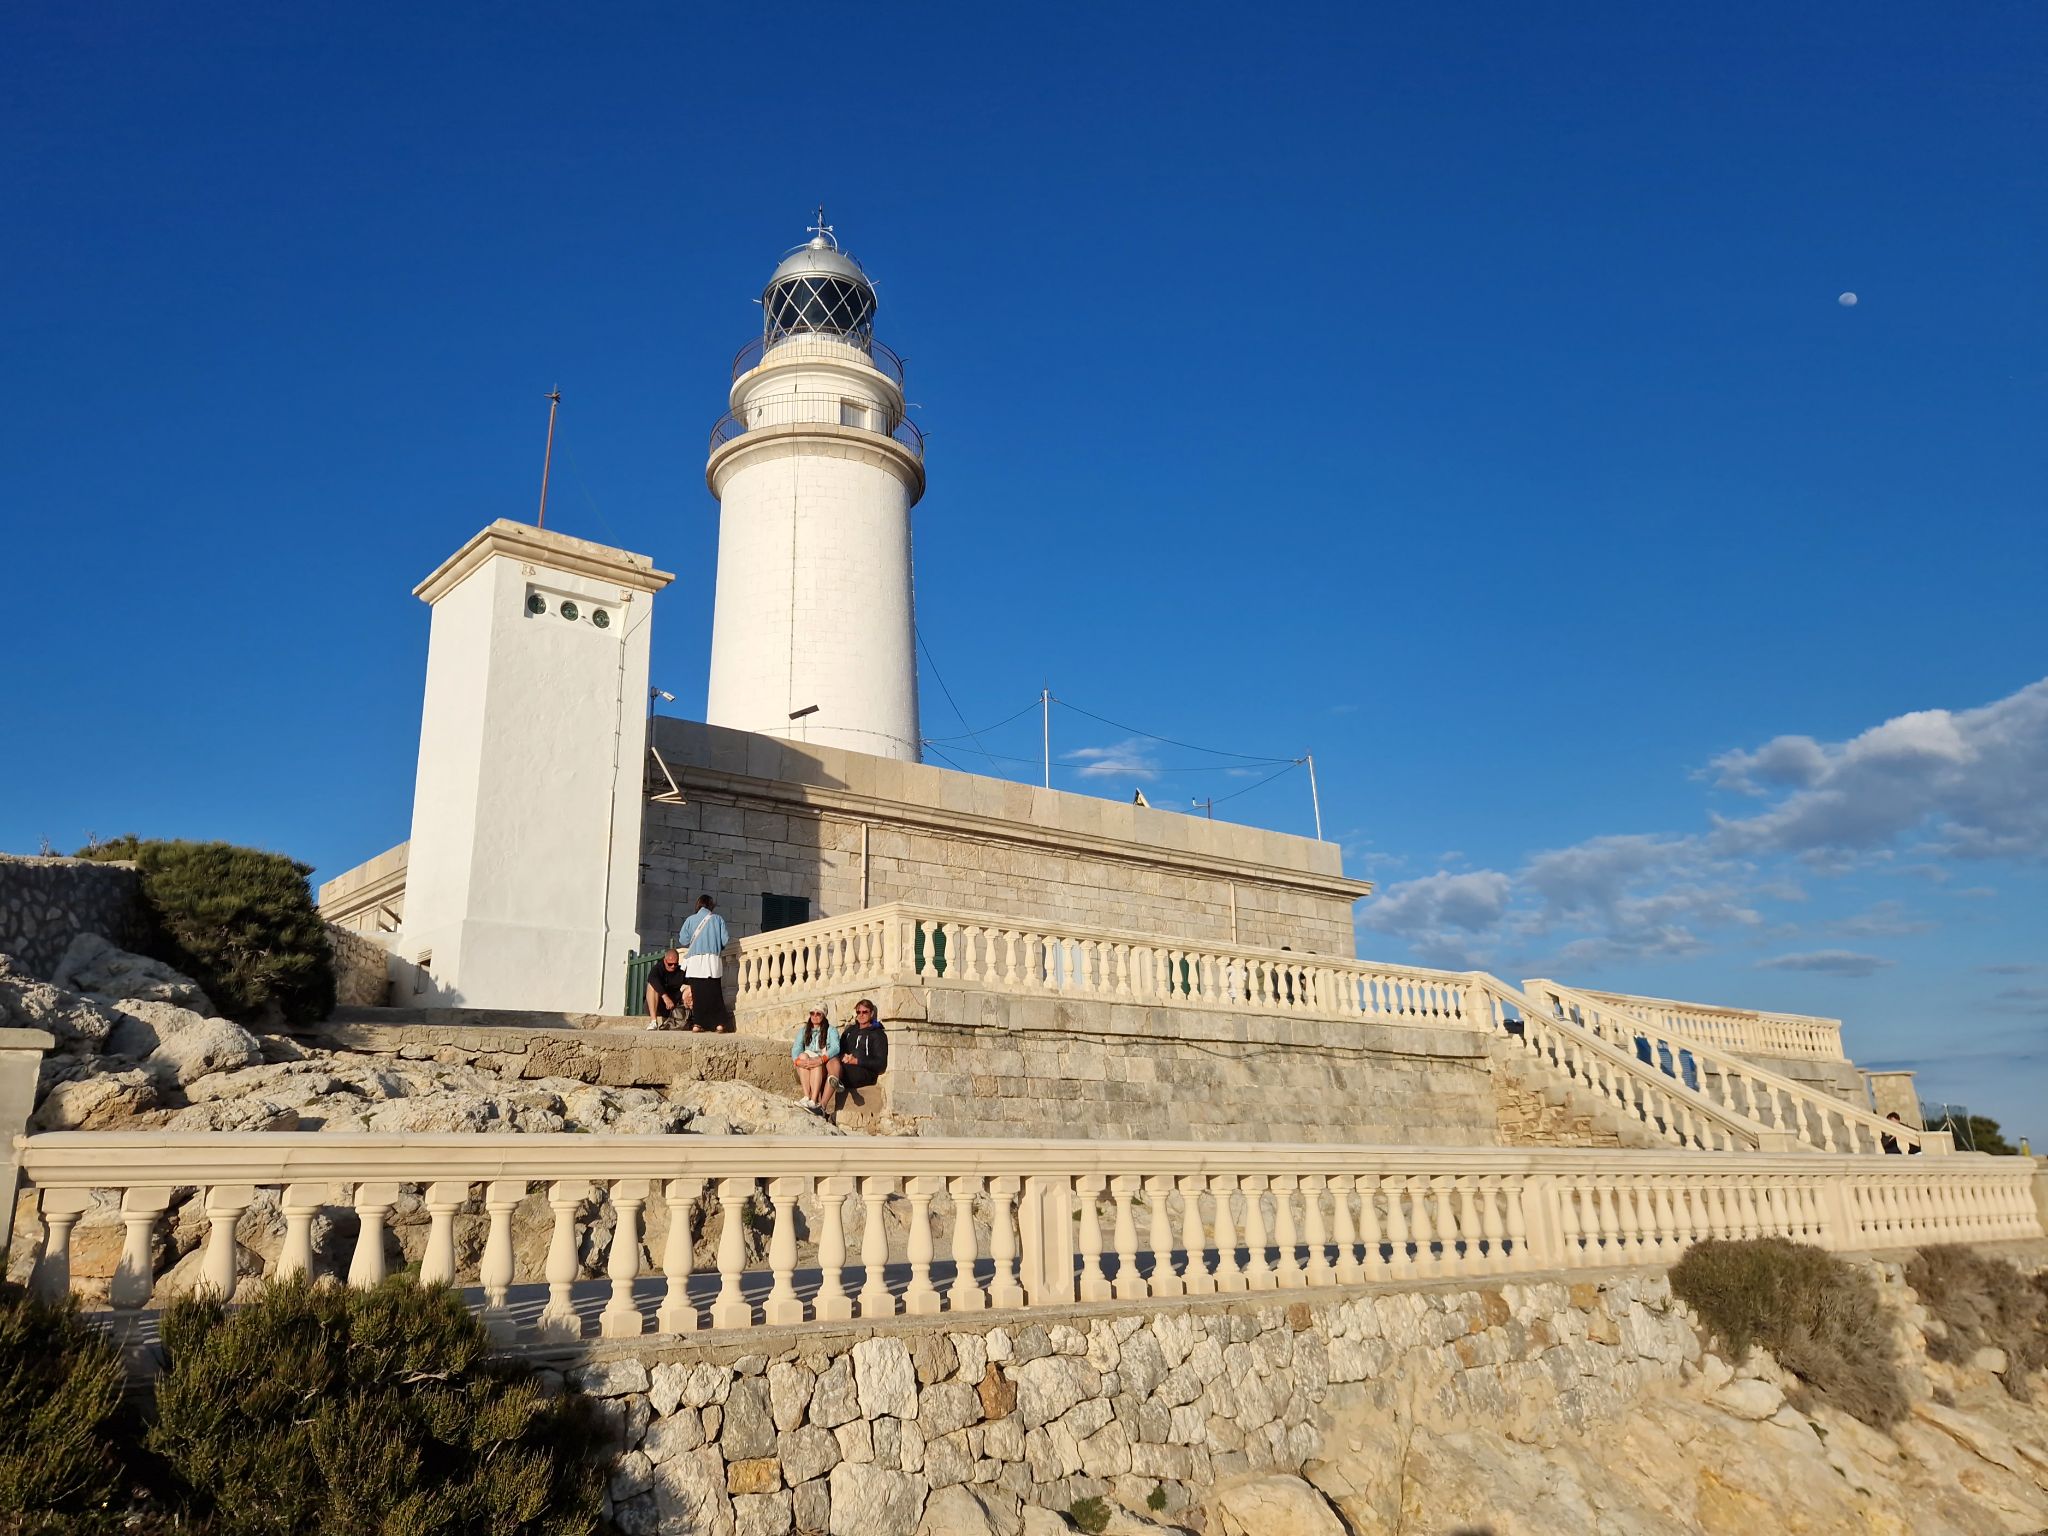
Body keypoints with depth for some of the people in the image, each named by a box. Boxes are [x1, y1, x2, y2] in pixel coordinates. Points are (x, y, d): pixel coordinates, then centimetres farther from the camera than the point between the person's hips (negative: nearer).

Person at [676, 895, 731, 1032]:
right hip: (713, 960, 0)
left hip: (694, 961, 1)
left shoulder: (690, 919, 7)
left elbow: (683, 940, 1)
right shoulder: (717, 919, 5)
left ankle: (697, 1023, -3)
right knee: (714, 993, 2)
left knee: (697, 993, 2)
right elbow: (725, 940, 1)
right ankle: (719, 1023, -5)